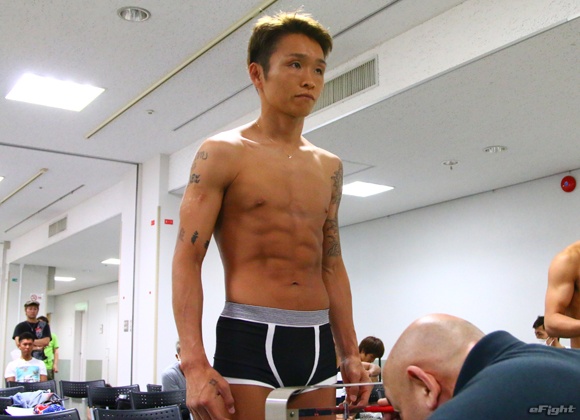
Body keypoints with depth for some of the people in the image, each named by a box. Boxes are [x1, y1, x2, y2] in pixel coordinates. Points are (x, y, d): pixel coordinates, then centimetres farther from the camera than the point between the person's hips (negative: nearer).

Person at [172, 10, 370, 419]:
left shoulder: (329, 167, 13)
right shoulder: (222, 153, -2)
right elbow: (187, 259, -7)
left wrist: (350, 353, 13)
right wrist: (195, 363, -17)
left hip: (317, 341, 5)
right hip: (249, 338, -5)